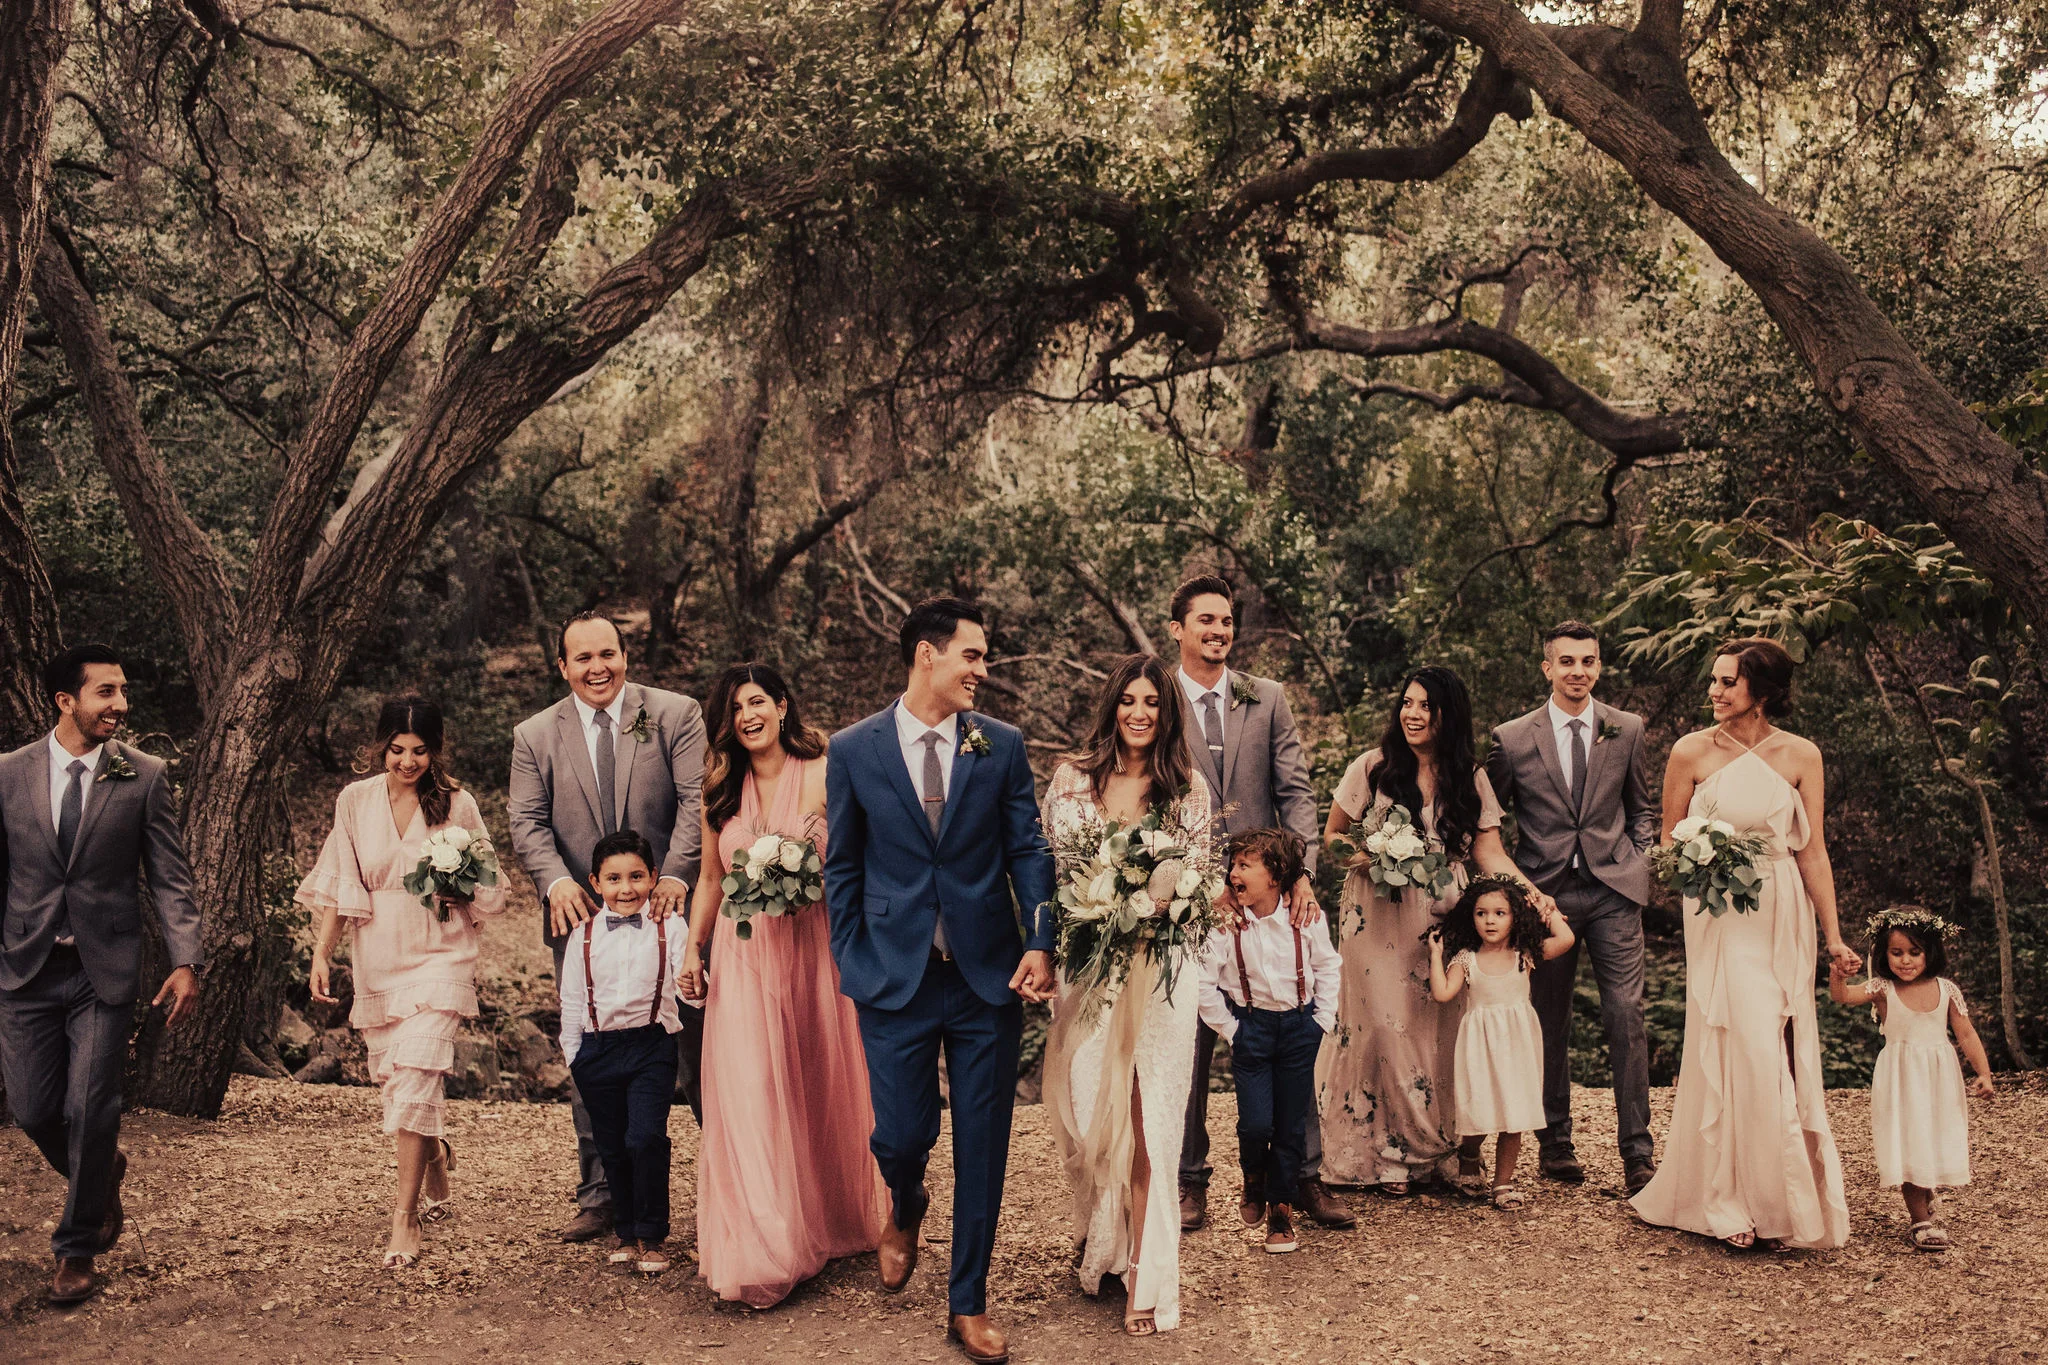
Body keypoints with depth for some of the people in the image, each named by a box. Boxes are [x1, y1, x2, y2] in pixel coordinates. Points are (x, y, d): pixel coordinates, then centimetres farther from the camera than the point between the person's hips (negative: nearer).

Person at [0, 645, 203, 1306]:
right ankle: (101, 1174, 39)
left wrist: (185, 962, -12)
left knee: (88, 1113, 0)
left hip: (105, 971, -2)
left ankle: (76, 1250, 20)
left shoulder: (144, 776, -3)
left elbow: (170, 877, -3)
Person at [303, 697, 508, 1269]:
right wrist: (321, 954, -1)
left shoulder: (456, 803, -3)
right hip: (377, 959, 4)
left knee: (414, 1077, -14)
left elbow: (486, 886, 5)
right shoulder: (355, 800, 4)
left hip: (438, 955, -3)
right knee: (392, 1077, 13)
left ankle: (405, 1217, -6)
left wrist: (455, 890, -16)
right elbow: (337, 886, 6)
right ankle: (436, 1157, 44)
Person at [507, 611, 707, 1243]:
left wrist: (676, 874, -22)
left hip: (668, 907, -2)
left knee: (700, 1051, 5)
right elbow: (527, 821, -1)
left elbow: (698, 797, -9)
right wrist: (556, 880, -19)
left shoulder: (674, 714, 0)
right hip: (582, 919, 2)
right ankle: (599, 1197, 23)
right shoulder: (534, 736, 6)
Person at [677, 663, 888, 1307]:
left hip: (813, 953, -2)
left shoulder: (823, 777, -4)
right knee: (748, 1098, -4)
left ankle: (832, 1222, 32)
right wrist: (692, 948, 6)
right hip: (743, 960, 2)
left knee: (821, 1092, 10)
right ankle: (766, 1252, 4)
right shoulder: (721, 789, 8)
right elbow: (711, 880, 14)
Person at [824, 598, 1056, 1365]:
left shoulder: (1001, 747, 2)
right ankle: (905, 1211, 41)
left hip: (989, 979, 1)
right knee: (901, 1135, 3)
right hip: (896, 979, -1)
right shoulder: (853, 751, -1)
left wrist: (1040, 943, -8)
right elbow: (842, 867, 4)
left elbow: (1028, 850, 3)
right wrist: (850, 963, 1)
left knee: (982, 1147, 7)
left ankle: (968, 1304, 25)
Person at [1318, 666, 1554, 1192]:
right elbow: (1332, 835, 7)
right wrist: (1368, 857, -13)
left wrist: (1529, 890, -15)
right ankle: (1388, 1153, 10)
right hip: (1379, 919, -2)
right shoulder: (1372, 767, 1)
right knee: (1387, 1026, -4)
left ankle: (1430, 1150, 17)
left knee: (1438, 1033, 1)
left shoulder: (1471, 778, 7)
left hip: (1444, 921, 2)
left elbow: (1489, 853, 2)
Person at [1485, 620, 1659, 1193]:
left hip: (1613, 891, 1)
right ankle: (1555, 1143, 20)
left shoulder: (1627, 730, 7)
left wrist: (1641, 861, 3)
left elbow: (1641, 808, 18)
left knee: (1626, 1016, -5)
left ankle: (1637, 1151, 4)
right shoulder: (1511, 738, 1)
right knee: (1549, 1022, 7)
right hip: (1545, 892, 0)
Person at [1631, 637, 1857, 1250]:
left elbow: (1812, 852, 3)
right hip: (1718, 917, -2)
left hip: (1783, 917, 2)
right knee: (1739, 1050, -8)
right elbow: (1670, 840, 7)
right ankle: (1731, 1199, 4)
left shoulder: (1800, 755, 0)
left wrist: (1834, 936, 1)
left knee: (1781, 1054, 5)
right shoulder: (1693, 751, -3)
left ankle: (1778, 1197, 20)